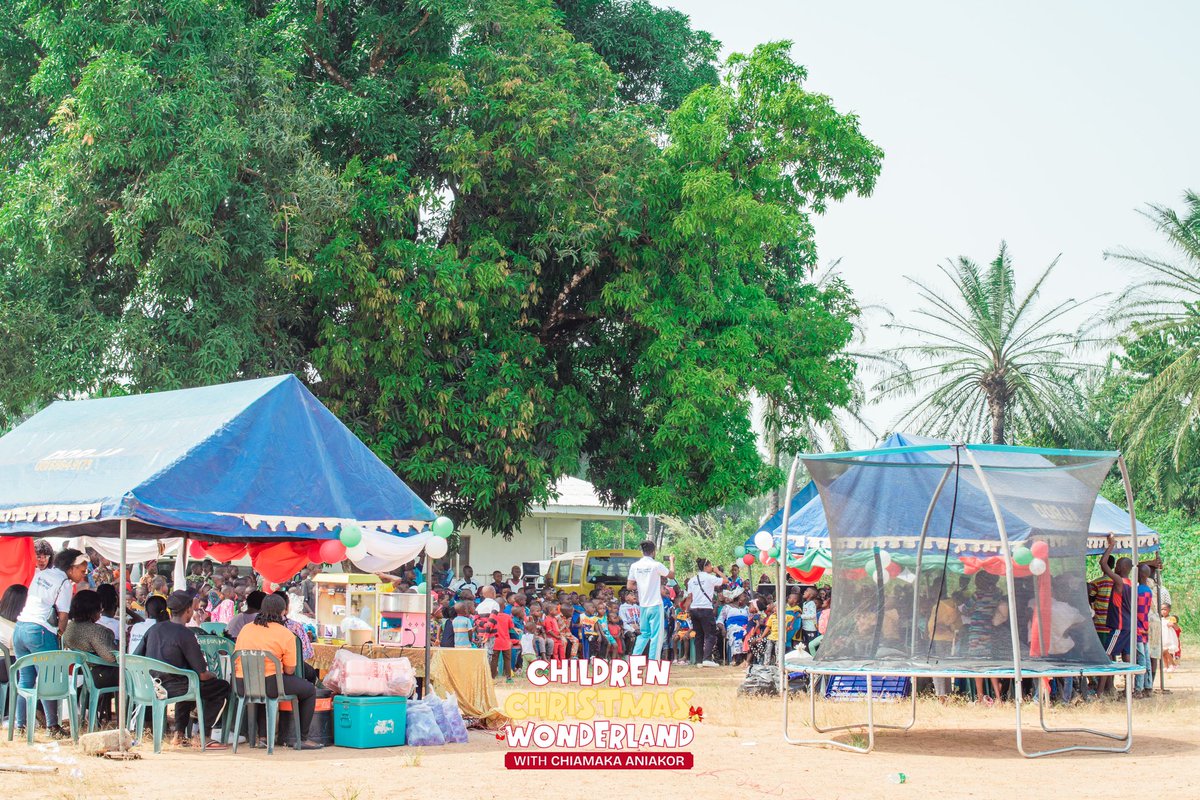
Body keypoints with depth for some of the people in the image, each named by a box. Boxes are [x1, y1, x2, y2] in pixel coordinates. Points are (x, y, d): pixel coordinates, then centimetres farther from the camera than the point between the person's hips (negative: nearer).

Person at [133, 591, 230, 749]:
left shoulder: (155, 629, 6)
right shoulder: (186, 634, -14)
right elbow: (202, 674, -13)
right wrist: (213, 675, 10)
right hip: (173, 689, -7)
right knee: (222, 687, 8)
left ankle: (179, 734, 27)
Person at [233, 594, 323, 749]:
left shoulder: (245, 629, 9)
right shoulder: (286, 634, -5)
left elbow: (236, 659, 16)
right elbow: (290, 670, -6)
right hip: (269, 685, -6)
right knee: (310, 690, 14)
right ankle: (302, 739, 15)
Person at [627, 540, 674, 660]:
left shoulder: (634, 566, 1)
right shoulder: (656, 565, -11)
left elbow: (629, 586, 4)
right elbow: (672, 575, 4)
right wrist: (672, 561, 19)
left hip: (642, 605, 5)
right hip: (655, 605, -5)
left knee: (644, 634, 17)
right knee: (656, 635, 0)